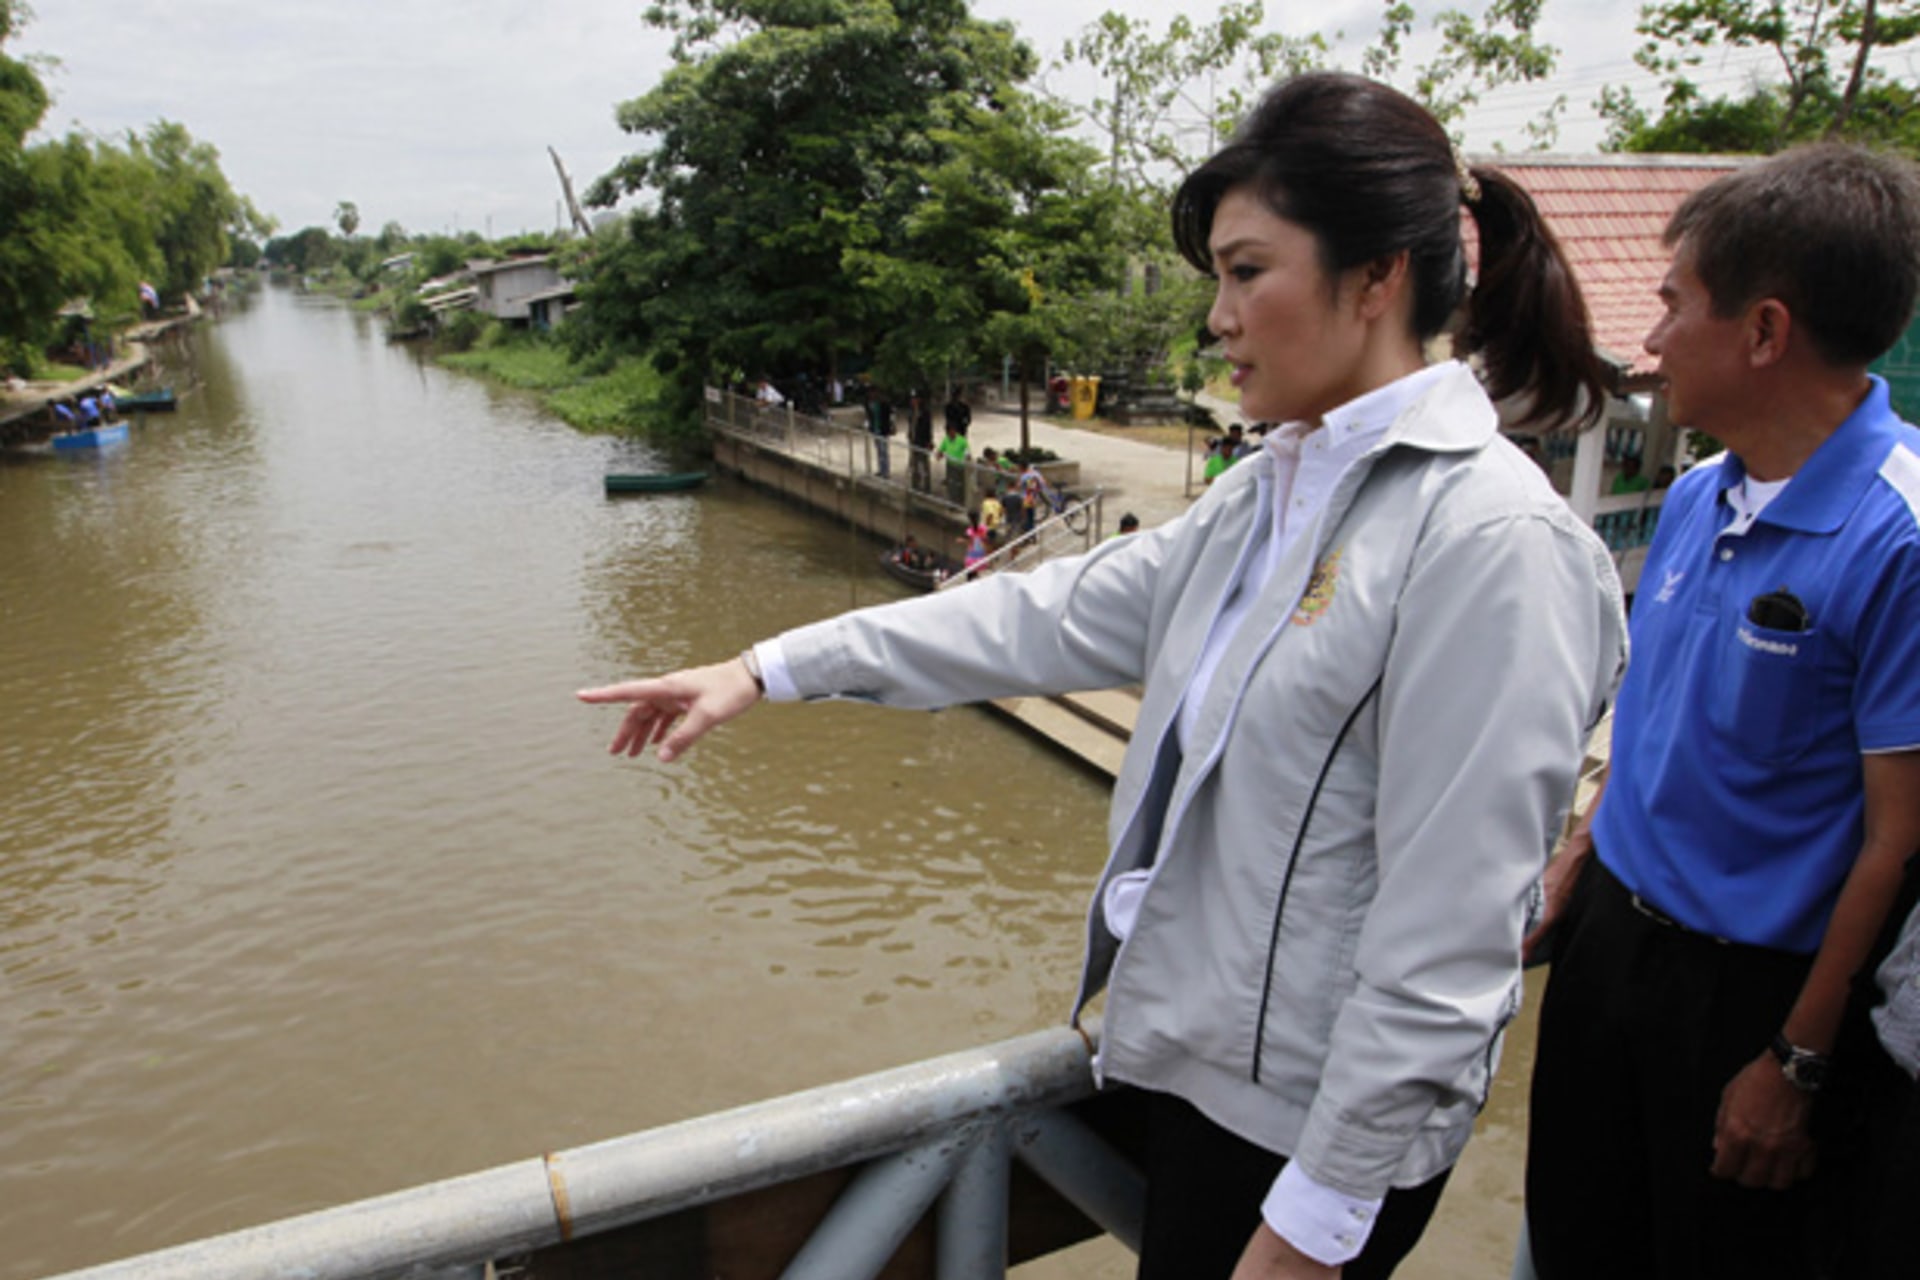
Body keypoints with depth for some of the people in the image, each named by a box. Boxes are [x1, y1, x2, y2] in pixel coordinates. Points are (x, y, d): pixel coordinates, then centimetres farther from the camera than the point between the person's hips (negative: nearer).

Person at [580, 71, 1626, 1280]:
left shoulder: (1491, 541, -22)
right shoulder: (1275, 489, 4)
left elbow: (1447, 937, -22)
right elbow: (1053, 616, 4)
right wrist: (769, 670, 3)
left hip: (1315, 1116, -7)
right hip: (1199, 1053, 7)